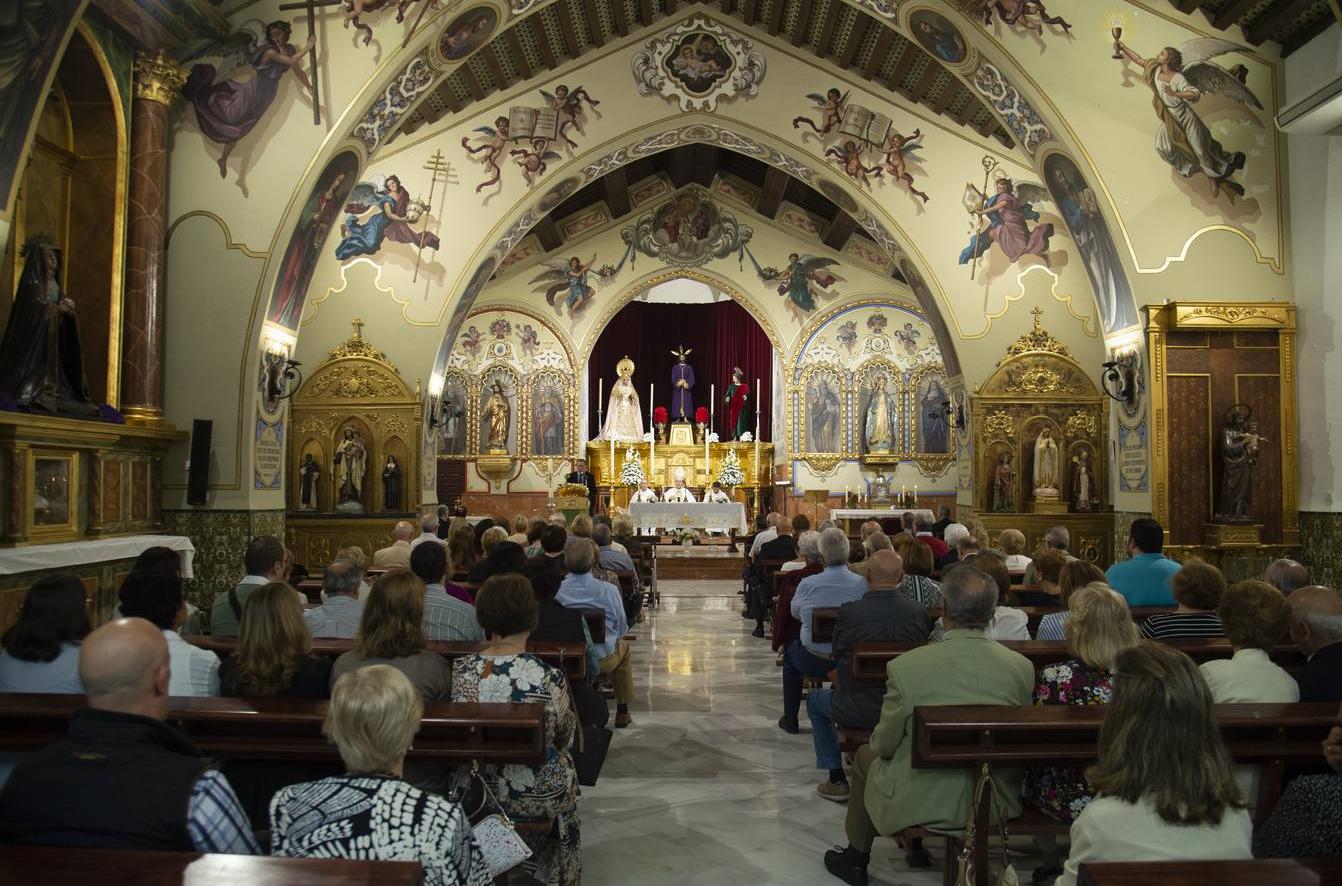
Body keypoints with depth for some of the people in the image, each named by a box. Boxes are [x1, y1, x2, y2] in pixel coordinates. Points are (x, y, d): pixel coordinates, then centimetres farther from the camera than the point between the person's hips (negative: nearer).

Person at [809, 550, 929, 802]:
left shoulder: (848, 612, -18)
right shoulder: (919, 613, -11)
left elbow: (837, 656, -1)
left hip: (856, 714, -3)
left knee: (814, 699, 27)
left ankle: (837, 779, 26)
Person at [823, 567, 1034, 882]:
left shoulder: (905, 667, -23)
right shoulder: (1022, 666, -13)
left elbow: (884, 744, -9)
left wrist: (878, 741, 15)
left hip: (921, 805, -4)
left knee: (866, 755, 27)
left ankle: (855, 859, 42)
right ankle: (918, 848, 47)